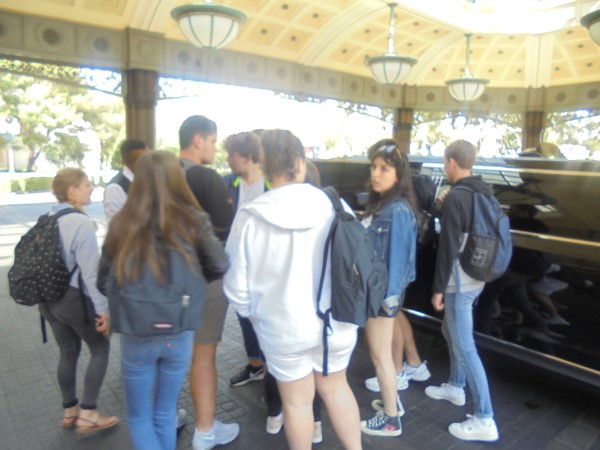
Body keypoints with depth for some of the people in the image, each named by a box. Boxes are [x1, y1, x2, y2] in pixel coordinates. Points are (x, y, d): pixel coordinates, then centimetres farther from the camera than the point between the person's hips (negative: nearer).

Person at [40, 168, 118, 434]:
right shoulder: (81, 223, -20)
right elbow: (91, 272, -22)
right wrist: (104, 309, -17)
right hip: (75, 298, -8)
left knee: (68, 352, 20)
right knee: (100, 350, 10)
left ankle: (69, 412, 33)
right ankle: (87, 414, 13)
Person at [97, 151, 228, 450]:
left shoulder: (122, 224, -9)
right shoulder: (193, 221, -11)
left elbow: (103, 282, -2)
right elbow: (220, 267, -11)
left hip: (135, 335, 0)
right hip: (179, 334, 1)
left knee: (139, 417, 21)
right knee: (165, 413, 23)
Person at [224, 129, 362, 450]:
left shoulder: (250, 218, -17)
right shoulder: (334, 206, -14)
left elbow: (236, 284, -10)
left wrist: (251, 312, 11)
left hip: (283, 328, -2)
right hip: (335, 321, 2)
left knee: (297, 402, 20)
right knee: (335, 388, 26)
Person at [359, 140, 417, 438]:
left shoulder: (397, 211, -22)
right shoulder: (379, 203, 7)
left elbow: (396, 256, -21)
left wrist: (389, 295, -18)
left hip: (384, 291, -9)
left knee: (379, 354, 6)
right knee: (380, 350, 23)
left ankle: (390, 420, 24)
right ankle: (391, 402, 42)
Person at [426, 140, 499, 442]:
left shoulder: (455, 198, -19)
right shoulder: (486, 194, 9)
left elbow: (448, 248, -21)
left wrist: (438, 288, -14)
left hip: (460, 283, -10)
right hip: (477, 278, 10)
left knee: (465, 347, -3)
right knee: (451, 332, 25)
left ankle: (484, 420, 5)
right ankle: (455, 387, 40)